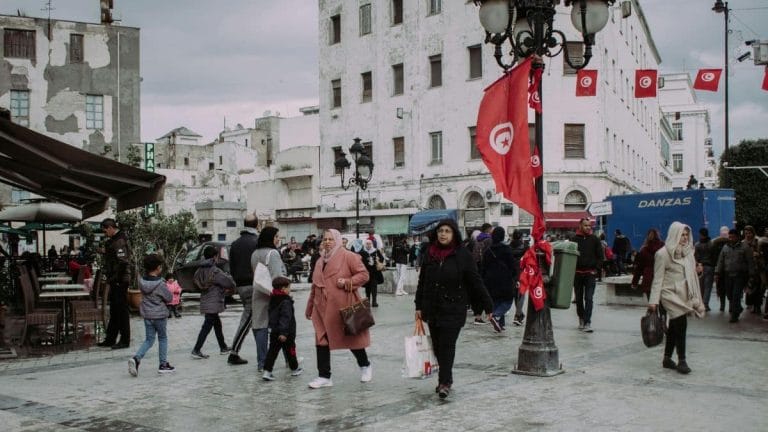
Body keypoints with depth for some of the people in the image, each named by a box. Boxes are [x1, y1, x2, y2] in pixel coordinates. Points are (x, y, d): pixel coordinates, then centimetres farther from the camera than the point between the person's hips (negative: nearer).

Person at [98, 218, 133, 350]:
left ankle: (125, 340, 3)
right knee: (114, 311, 15)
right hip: (115, 281, 10)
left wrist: (118, 280, -21)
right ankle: (110, 339, 23)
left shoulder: (119, 241, -17)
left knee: (122, 310, -3)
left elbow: (122, 262, -23)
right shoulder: (113, 241, 16)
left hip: (120, 281, -10)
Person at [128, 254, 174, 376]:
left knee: (149, 339, 15)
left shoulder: (142, 281, -5)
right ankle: (163, 364, 20)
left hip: (146, 314, 5)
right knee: (162, 338, 14)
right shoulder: (160, 284, -22)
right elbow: (169, 298, -12)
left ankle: (136, 358, -7)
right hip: (159, 315, -5)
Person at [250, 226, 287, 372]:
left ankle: (261, 362, 5)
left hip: (259, 295, 6)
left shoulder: (254, 254, 11)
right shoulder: (272, 253, -12)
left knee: (261, 327, 5)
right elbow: (277, 275, -21)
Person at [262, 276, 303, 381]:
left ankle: (267, 371, -4)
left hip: (274, 331, 7)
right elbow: (285, 318, -26)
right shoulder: (286, 302, -18)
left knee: (272, 351, 5)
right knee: (290, 350, 10)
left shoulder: (272, 300, 9)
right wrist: (284, 332, -28)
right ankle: (294, 369, 26)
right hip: (287, 333, -7)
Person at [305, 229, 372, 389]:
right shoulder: (320, 261, 15)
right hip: (323, 308, 6)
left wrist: (347, 282, -21)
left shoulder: (348, 256, -5)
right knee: (321, 341, 1)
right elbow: (315, 286, 20)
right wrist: (309, 308, 21)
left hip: (342, 307, -5)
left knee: (352, 337, 8)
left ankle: (365, 366, 31)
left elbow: (364, 274, -8)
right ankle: (324, 376, 8)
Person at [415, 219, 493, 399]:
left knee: (447, 345, -7)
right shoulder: (430, 253, 5)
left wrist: (488, 306, -5)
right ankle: (445, 379, 21)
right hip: (432, 308, 4)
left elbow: (476, 282, -5)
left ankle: (445, 382, -3)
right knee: (437, 346, 9)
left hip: (453, 309, -4)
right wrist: (419, 306, 10)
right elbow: (422, 281, 11)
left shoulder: (463, 255, -7)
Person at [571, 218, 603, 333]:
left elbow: (600, 256, 6)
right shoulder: (574, 239, 1)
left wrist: (596, 269, -3)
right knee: (579, 298, 12)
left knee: (588, 298, -10)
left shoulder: (594, 239, 3)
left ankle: (587, 323, -13)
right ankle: (581, 318, 30)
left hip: (590, 273, -1)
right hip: (577, 273, 2)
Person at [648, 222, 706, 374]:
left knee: (674, 327, 12)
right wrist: (653, 300, -14)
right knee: (681, 324, -17)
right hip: (670, 294, -7)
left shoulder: (687, 252, 12)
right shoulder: (663, 253, -8)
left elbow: (692, 276, 14)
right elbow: (658, 279, -9)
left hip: (683, 295, 7)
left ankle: (667, 359, 22)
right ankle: (681, 361, -11)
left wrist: (696, 299, 11)